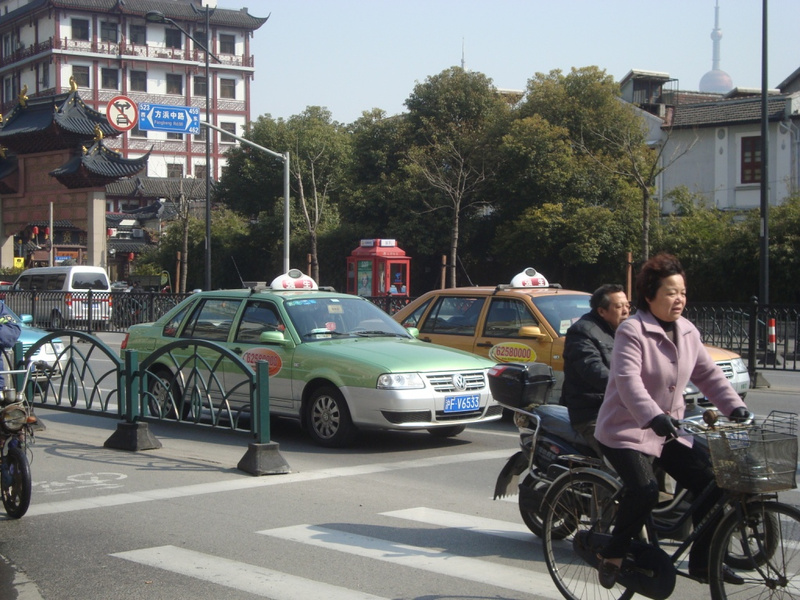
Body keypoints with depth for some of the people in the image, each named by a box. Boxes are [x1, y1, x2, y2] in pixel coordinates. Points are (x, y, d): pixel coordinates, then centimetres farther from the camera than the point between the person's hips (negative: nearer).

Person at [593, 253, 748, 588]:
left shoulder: (688, 332, 7)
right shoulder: (632, 332, -16)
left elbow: (707, 374, 9)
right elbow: (628, 381, -29)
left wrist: (734, 407, -6)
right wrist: (654, 417, -43)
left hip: (669, 432, 7)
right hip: (627, 431, -7)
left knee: (710, 485, -3)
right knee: (644, 490, -28)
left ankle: (702, 563, 13)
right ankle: (612, 554, -5)